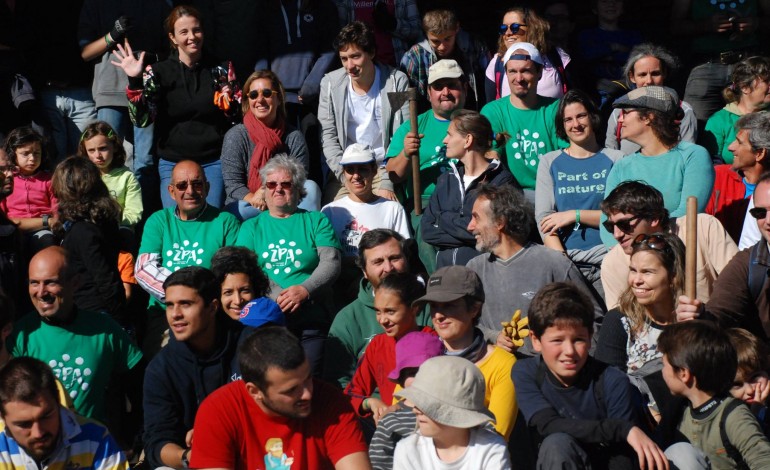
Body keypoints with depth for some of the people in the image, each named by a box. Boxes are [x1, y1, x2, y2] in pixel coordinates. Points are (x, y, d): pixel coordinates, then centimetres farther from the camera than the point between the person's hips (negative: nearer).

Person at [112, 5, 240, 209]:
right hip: (173, 163, 0)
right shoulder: (158, 72, -1)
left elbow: (237, 115, 9)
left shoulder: (221, 69, 2)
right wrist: (134, 80, -21)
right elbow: (141, 119, -10)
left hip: (213, 162, 1)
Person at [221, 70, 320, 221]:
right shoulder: (235, 136, -2)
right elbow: (232, 184, -8)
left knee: (310, 188, -26)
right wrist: (254, 199, -29)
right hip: (245, 206, -2)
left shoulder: (294, 136, 2)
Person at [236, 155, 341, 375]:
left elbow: (331, 262, 3)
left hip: (312, 322, 0)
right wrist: (276, 296, -12)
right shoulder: (251, 227, 18)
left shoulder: (317, 221, 15)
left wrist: (305, 290, -14)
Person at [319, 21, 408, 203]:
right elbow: (328, 137, 0)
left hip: (383, 169, -2)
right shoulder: (330, 83, 0)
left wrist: (387, 183, -14)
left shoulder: (397, 82, -5)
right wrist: (346, 176, -12)